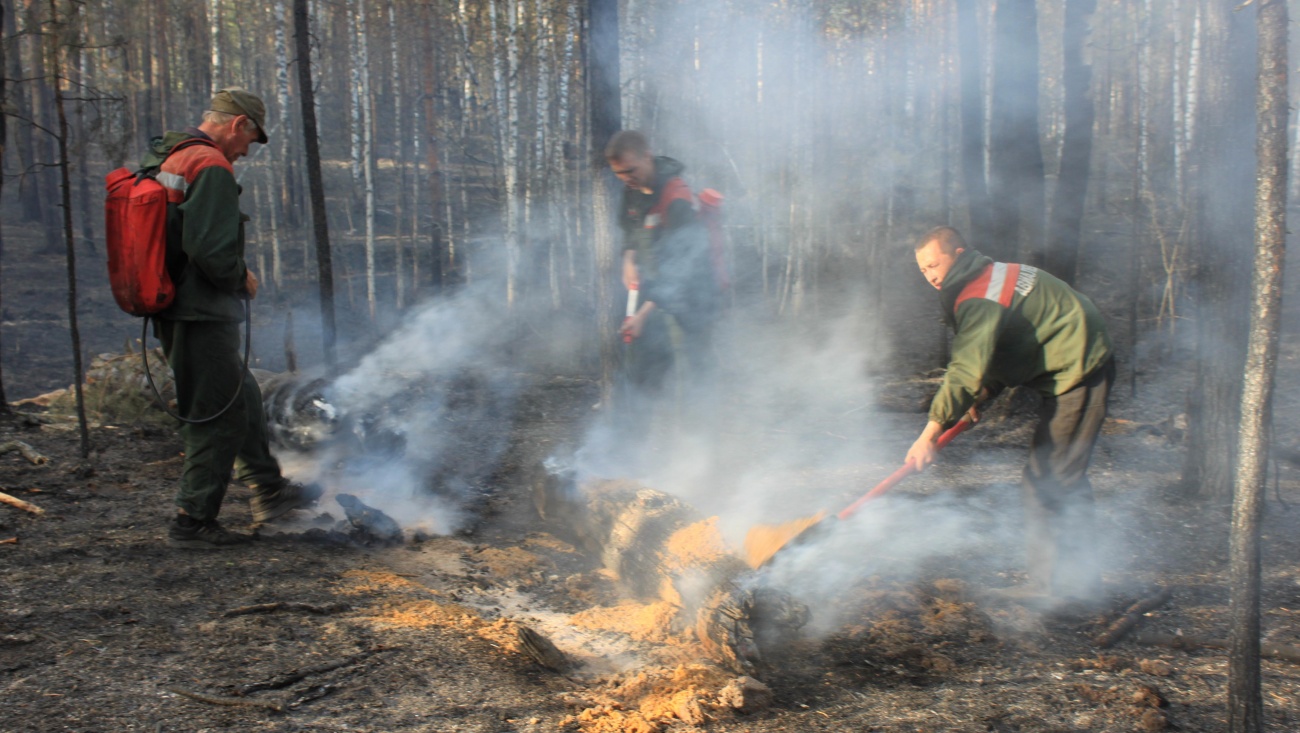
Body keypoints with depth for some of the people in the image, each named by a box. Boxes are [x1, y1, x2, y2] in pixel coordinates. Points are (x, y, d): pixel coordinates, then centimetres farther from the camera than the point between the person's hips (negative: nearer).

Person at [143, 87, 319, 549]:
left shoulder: (161, 160, 14)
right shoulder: (212, 168, -17)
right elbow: (210, 249, -26)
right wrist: (242, 279, -8)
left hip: (171, 314, 10)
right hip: (202, 316, -10)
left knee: (242, 398, 21)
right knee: (219, 418, -1)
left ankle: (269, 492, 31)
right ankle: (193, 523, 6)